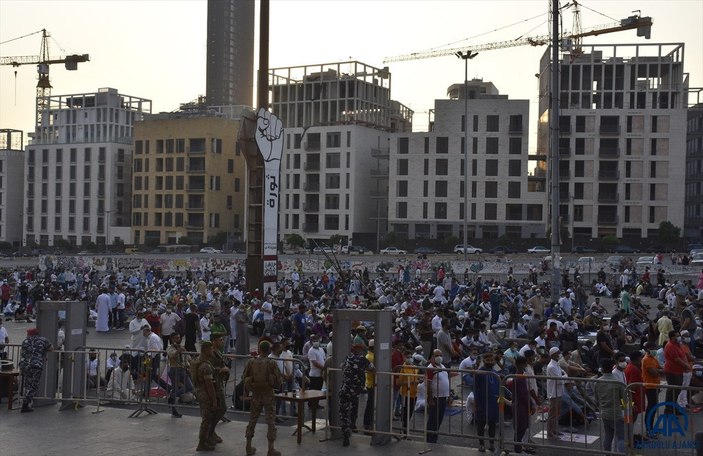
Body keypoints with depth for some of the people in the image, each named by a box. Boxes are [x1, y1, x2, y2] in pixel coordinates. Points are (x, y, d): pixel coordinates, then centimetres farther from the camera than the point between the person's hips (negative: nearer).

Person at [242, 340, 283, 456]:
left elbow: (244, 377, 2)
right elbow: (278, 380, -10)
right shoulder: (272, 363, -12)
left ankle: (249, 447, 21)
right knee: (271, 421, 3)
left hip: (255, 394, 3)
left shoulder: (251, 362, -3)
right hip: (268, 394, -3)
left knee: (252, 420, 16)